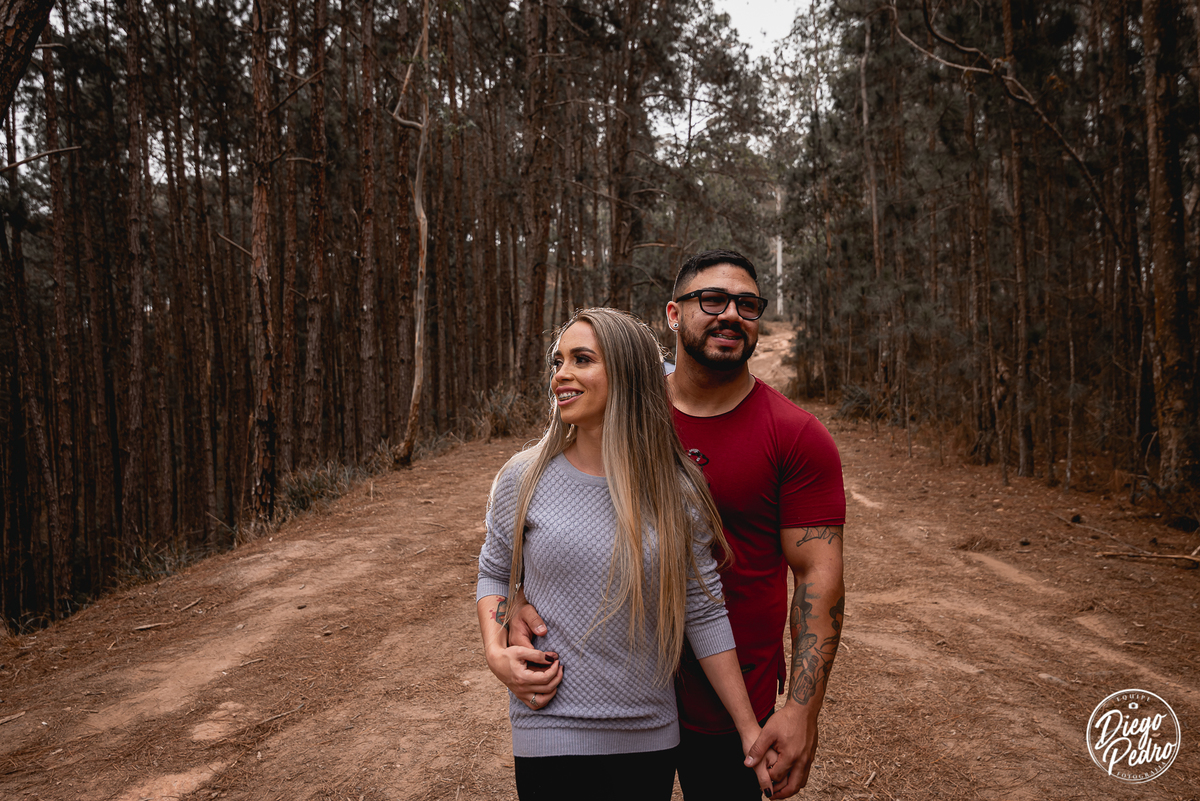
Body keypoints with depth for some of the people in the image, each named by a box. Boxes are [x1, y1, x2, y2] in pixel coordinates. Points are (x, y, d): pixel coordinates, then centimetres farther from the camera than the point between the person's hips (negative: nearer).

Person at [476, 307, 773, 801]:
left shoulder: (677, 495, -6)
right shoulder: (523, 479, -5)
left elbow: (704, 613, -1)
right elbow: (495, 574, 9)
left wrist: (750, 730, 1)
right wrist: (496, 653, -9)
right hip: (548, 736, 0)